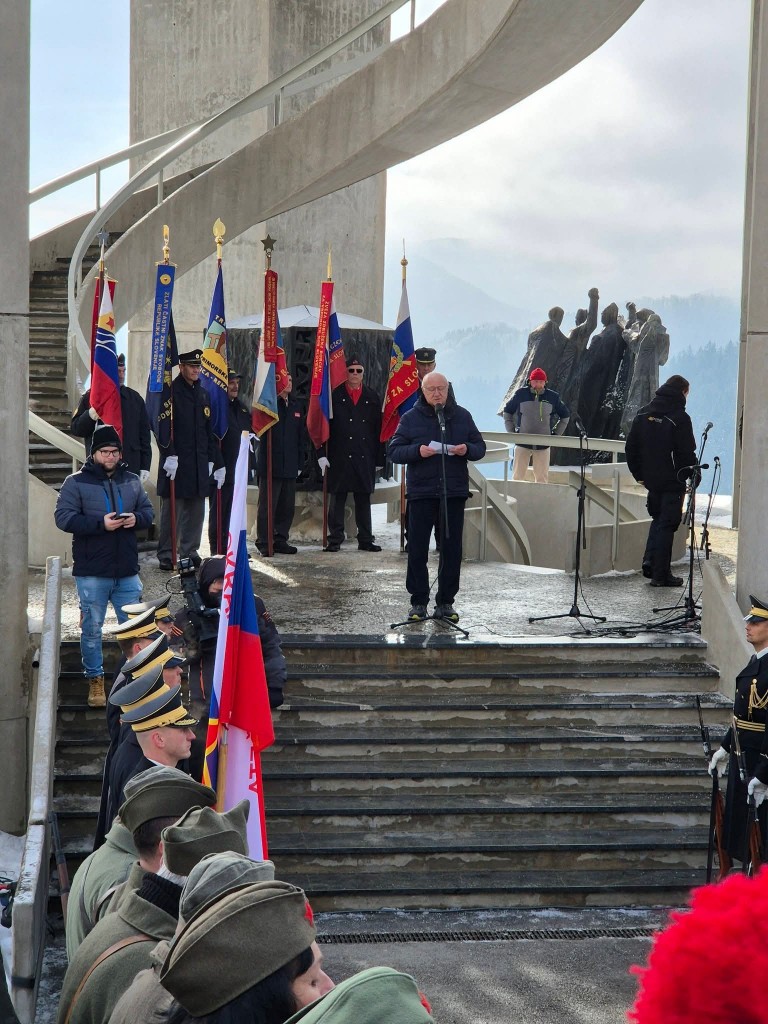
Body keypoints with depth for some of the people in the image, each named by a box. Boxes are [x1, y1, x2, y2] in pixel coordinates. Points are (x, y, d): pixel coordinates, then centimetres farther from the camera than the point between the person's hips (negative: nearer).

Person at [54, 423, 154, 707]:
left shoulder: (132, 481, 10)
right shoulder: (76, 483, -4)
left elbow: (148, 511, 16)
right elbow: (63, 517, -12)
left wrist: (136, 519, -9)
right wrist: (100, 524, -21)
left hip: (127, 571, 4)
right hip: (91, 572, -3)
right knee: (92, 627, 4)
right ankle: (95, 679, 17)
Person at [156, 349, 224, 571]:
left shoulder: (203, 394, 16)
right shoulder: (170, 392, -5)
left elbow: (209, 430, 19)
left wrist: (214, 460, 15)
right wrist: (170, 455, -21)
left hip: (199, 463, 7)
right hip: (177, 461, -7)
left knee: (196, 510, 9)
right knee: (172, 509, -4)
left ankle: (189, 552, 18)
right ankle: (166, 556, 1)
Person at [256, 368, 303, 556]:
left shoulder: (295, 406, 15)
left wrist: (298, 461, 15)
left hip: (289, 467, 6)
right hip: (270, 463, -6)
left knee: (287, 506, 8)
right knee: (268, 505, -2)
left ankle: (280, 540, 18)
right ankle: (264, 543, 3)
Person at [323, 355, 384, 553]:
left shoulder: (372, 398, 10)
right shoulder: (335, 395, 1)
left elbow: (378, 429, 10)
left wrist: (378, 458, 4)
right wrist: (323, 455, -8)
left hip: (365, 459, 3)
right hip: (339, 458, -2)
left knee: (364, 499, 8)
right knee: (337, 499, 2)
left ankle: (365, 540, 14)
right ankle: (335, 540, 8)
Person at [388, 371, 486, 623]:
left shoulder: (462, 416, 9)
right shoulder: (411, 418, 3)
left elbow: (480, 447, 13)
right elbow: (394, 451, -1)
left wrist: (467, 449, -10)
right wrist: (417, 451, -18)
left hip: (454, 492, 2)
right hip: (421, 492, -2)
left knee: (452, 549, 5)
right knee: (417, 548, -1)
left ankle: (446, 602, 14)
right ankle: (418, 602, 8)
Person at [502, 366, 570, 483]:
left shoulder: (553, 397, 1)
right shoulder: (521, 394, -2)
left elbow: (565, 416, 16)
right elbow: (507, 412, 12)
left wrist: (556, 434, 8)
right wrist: (512, 431, 5)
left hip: (543, 444, 1)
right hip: (522, 443, -1)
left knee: (542, 478, 4)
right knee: (517, 477, 0)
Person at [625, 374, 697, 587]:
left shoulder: (643, 413, 6)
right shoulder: (679, 418, -14)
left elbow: (631, 446, 9)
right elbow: (686, 452, -15)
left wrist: (639, 473, 16)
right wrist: (694, 473, 0)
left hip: (651, 480, 6)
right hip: (672, 482, -6)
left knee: (658, 519, 22)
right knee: (667, 524, 1)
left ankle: (649, 562, 8)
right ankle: (660, 574, 3)